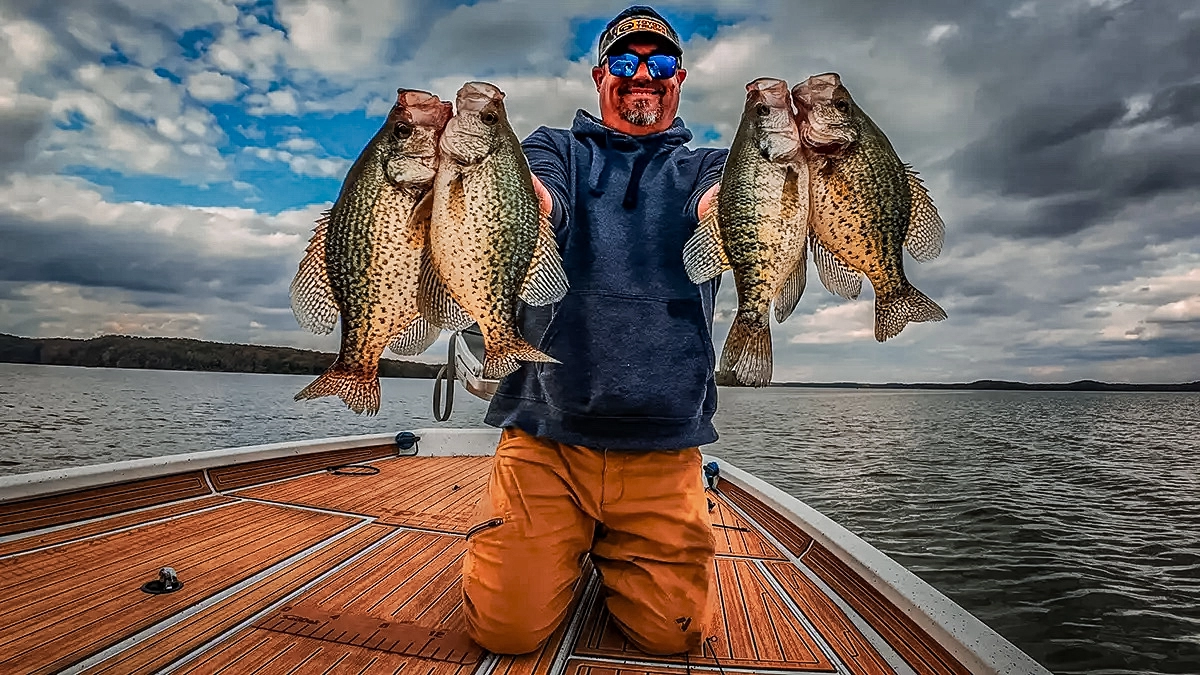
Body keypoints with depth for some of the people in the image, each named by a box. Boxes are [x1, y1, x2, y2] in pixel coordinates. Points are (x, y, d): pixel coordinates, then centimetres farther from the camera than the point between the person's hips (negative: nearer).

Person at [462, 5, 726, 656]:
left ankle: (613, 552, 33)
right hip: (543, 437, 0)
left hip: (664, 450, 1)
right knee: (505, 626, -3)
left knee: (670, 632, 2)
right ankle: (570, 547, 29)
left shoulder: (705, 166, 12)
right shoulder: (555, 149, 10)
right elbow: (539, 202, -14)